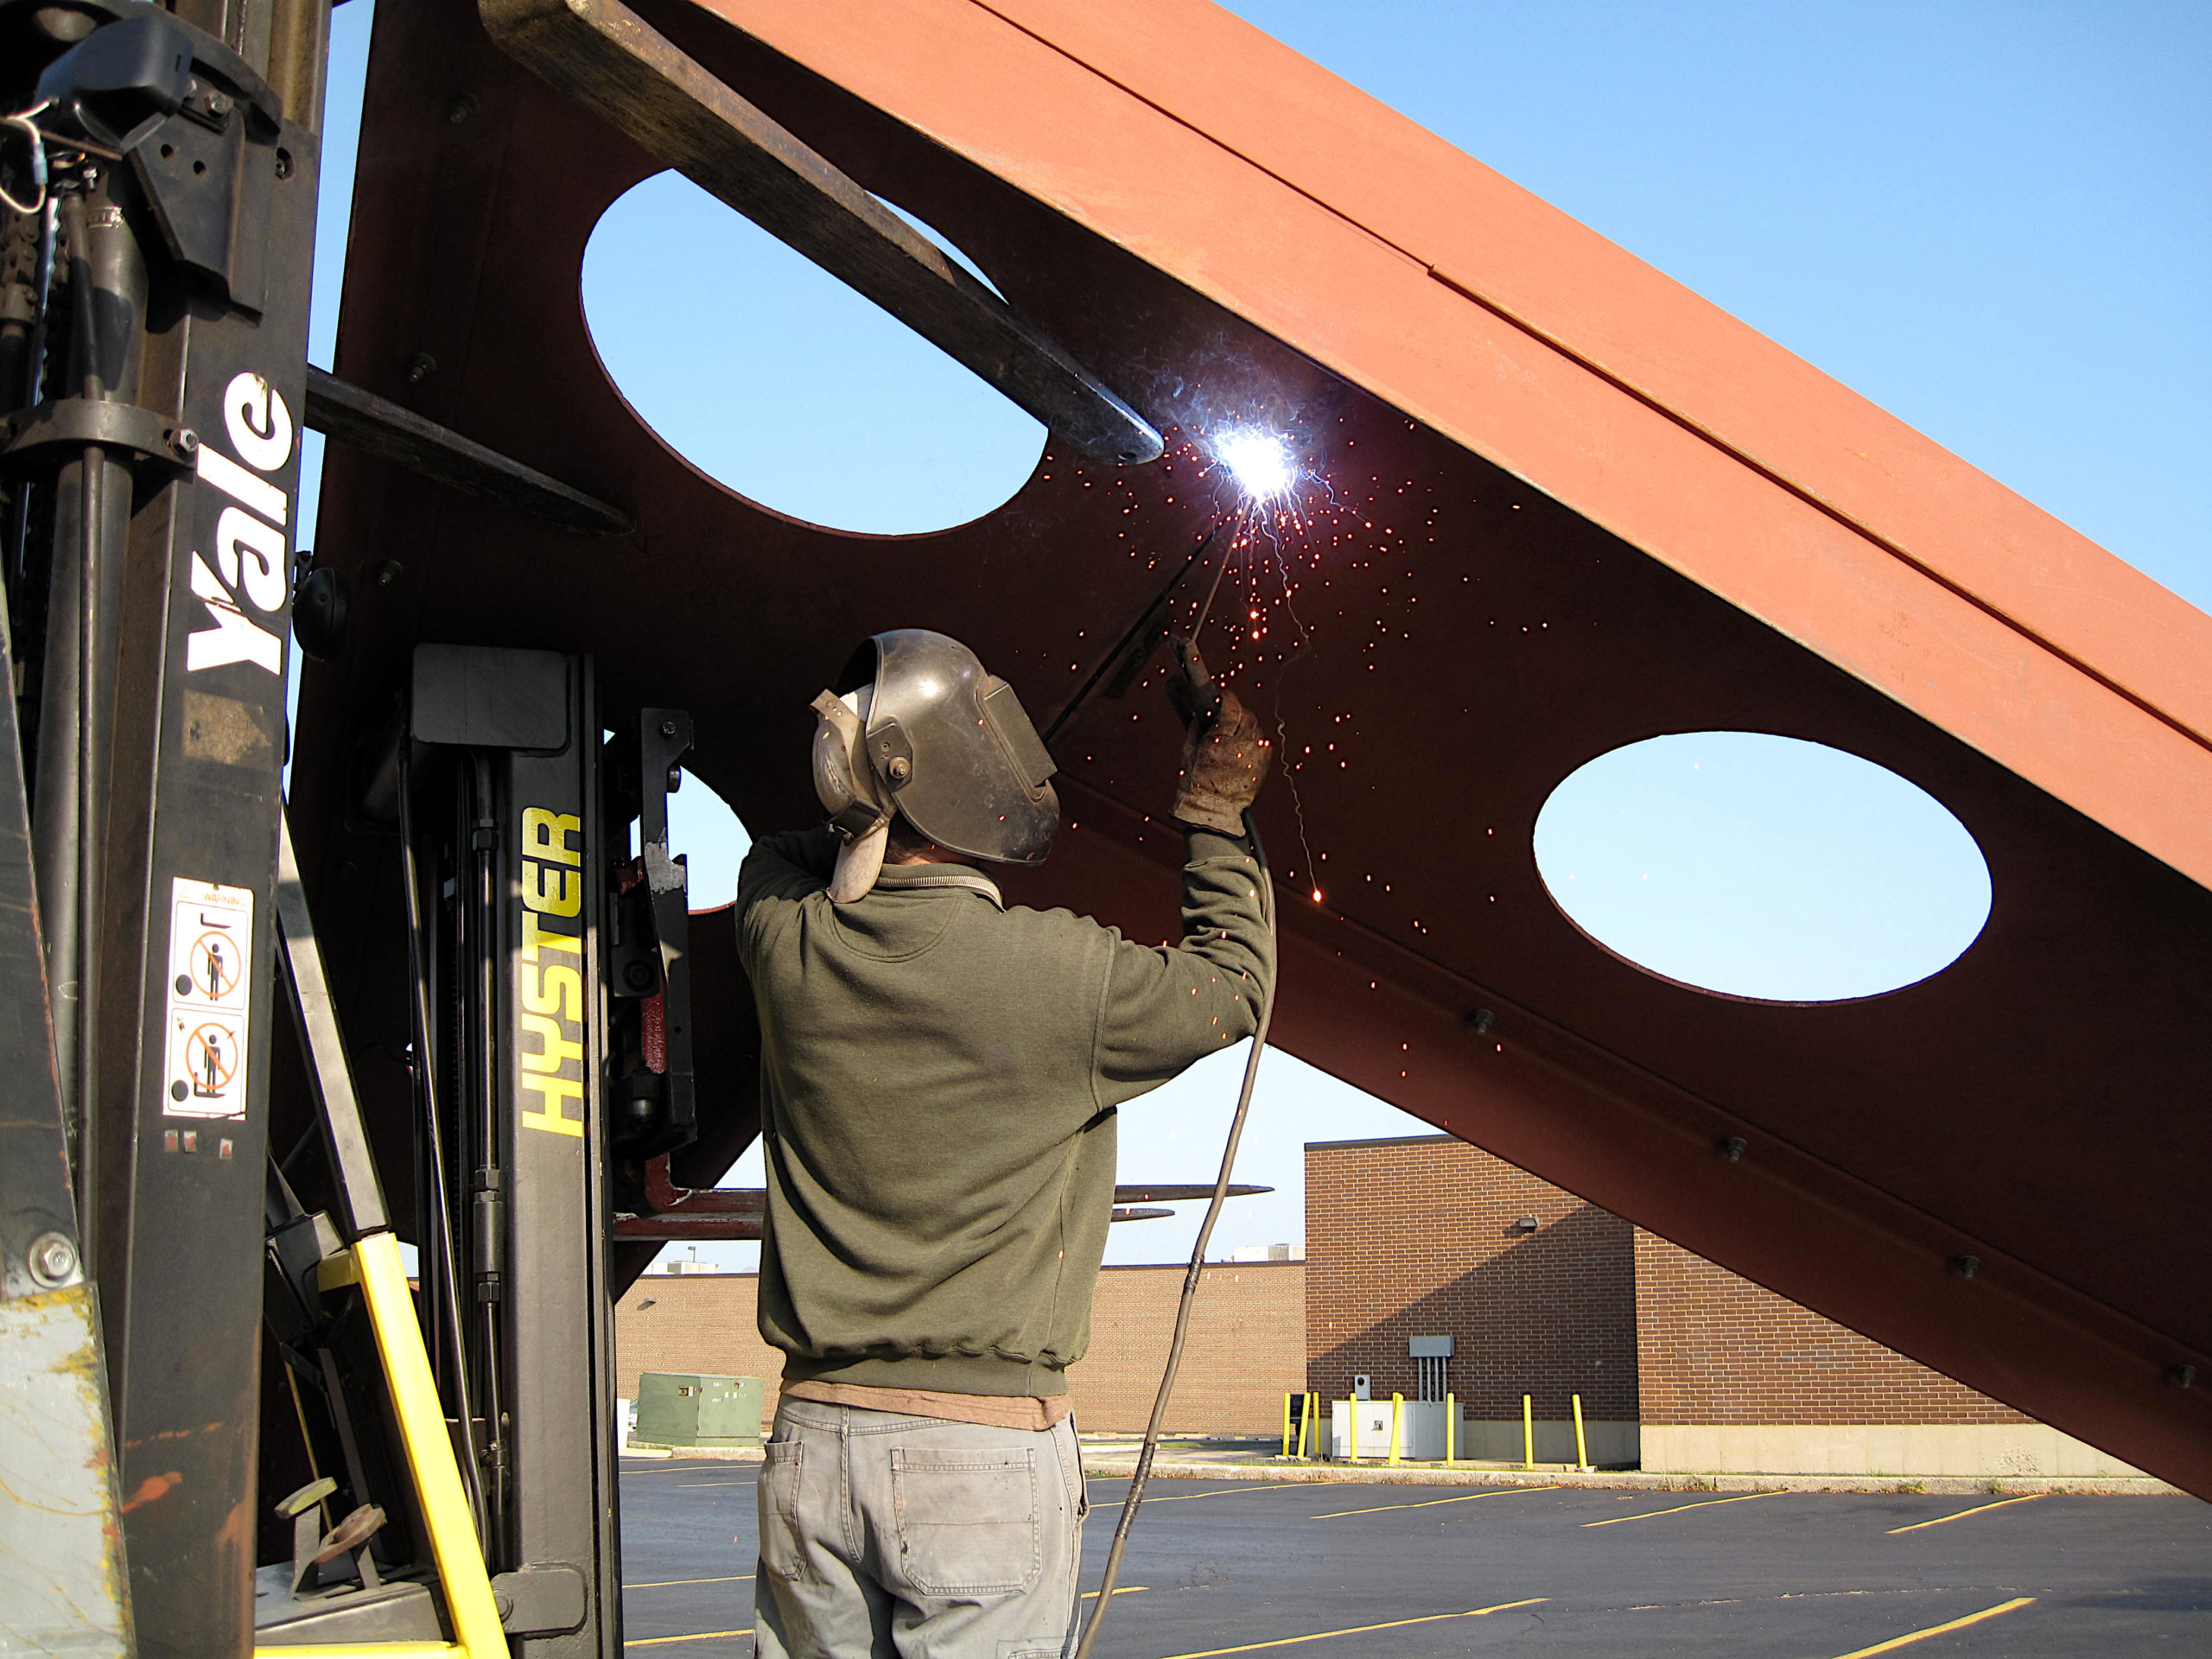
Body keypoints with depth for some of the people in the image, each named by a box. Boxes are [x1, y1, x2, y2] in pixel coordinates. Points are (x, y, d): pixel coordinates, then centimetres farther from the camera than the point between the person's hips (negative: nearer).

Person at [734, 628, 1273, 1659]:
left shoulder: (789, 945, -2)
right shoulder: (1058, 973, -14)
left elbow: (782, 861, 25)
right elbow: (1230, 986, 6)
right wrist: (1214, 816, 15)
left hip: (810, 1445, 4)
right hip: (987, 1453, -4)